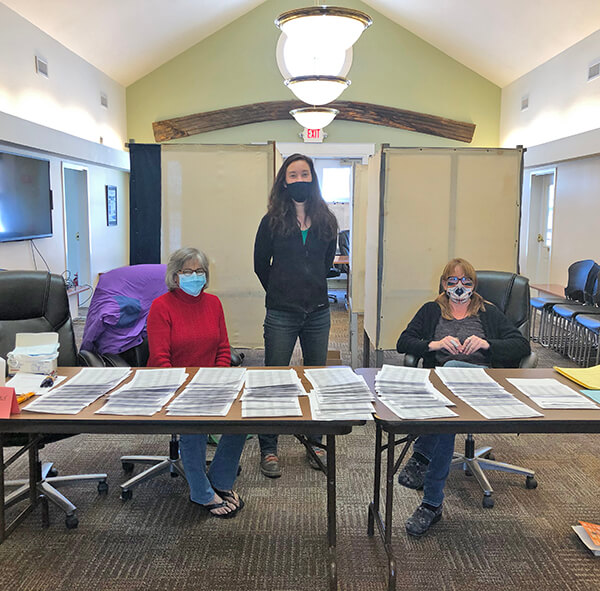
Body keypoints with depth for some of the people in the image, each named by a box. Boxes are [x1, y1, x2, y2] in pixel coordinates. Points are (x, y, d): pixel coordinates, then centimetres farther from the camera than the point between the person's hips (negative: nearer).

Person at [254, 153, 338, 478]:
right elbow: (260, 265, 6)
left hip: (318, 312, 3)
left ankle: (315, 443, 27)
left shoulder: (325, 221, 5)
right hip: (281, 316, -3)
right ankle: (268, 449, 15)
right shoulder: (272, 221, -2)